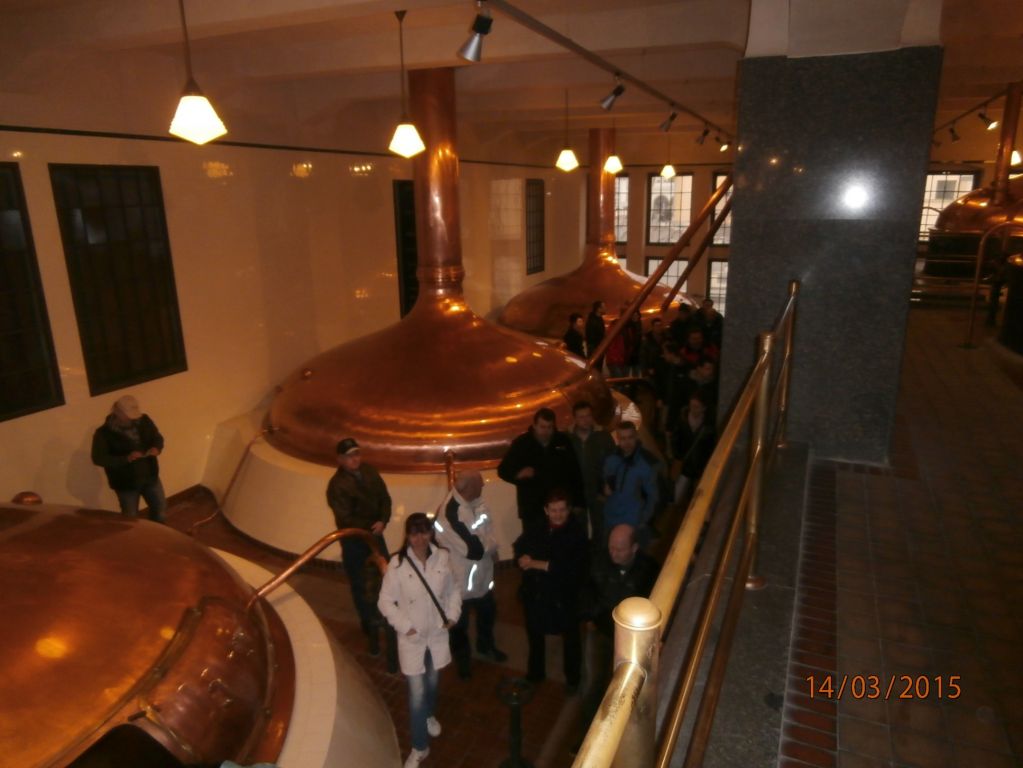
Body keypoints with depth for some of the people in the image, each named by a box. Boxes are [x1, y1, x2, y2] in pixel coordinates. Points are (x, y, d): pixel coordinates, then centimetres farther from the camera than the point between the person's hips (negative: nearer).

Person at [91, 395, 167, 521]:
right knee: (131, 518, 12)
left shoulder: (144, 421, -6)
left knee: (160, 507, 20)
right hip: (125, 483, -4)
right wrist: (126, 459, -32)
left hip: (150, 476, 4)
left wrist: (157, 447, -18)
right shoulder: (104, 433, -19)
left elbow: (158, 438, 6)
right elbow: (98, 458, -21)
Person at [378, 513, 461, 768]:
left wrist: (452, 615, -8)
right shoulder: (397, 563, -19)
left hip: (437, 633, 3)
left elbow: (453, 590, 3)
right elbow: (385, 601, -11)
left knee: (432, 682, 24)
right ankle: (419, 747, 23)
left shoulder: (443, 557, -11)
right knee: (416, 693, 3)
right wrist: (405, 626, -16)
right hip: (412, 637, -3)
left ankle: (429, 716, 55)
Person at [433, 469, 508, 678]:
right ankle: (462, 658, 46)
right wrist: (490, 546, -14)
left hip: (483, 574, 7)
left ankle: (486, 645, 56)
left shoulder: (477, 503, -7)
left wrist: (489, 548, -18)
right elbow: (474, 549, -32)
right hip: (461, 578, -7)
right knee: (460, 623, 19)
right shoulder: (450, 514, -34)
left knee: (488, 613, 29)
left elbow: (489, 533, 1)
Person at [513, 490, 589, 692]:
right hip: (535, 593, 4)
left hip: (564, 596, -4)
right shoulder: (537, 528, -6)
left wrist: (535, 564, -22)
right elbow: (519, 547, 8)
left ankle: (573, 678, 42)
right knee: (535, 634, 24)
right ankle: (535, 672, 49)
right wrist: (523, 558, -17)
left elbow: (570, 568, -27)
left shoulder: (576, 533, -19)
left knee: (571, 638, 17)